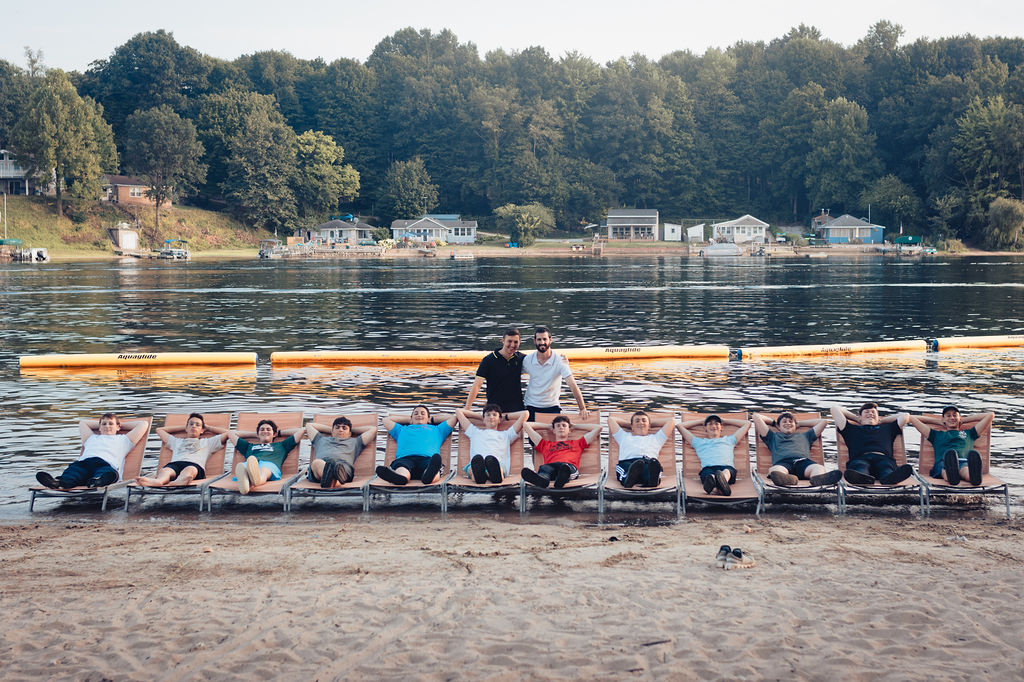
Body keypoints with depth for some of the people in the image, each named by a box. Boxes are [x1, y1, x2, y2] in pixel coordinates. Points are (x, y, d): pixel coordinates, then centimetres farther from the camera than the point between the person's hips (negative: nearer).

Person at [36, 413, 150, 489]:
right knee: (72, 470, -35)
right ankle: (60, 482, -68)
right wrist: (101, 423, 61)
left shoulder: (123, 440, 37)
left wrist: (121, 424, 49)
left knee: (109, 473, -43)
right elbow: (83, 423, 64)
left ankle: (97, 481, -77)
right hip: (83, 463, 3)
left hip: (106, 463, -3)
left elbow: (143, 424, 41)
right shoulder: (92, 438, 46)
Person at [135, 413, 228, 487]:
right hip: (174, 464, 3)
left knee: (190, 470, -44)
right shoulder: (176, 441, 45)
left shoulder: (207, 442, 38)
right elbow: (159, 429, 57)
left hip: (195, 465, -3)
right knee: (165, 470, -37)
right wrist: (183, 427, 55)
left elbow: (227, 433, 34)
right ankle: (157, 482, -73)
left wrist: (207, 427, 45)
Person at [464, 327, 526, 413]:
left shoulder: (521, 358, 4)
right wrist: (467, 407, -16)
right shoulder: (489, 360, -6)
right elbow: (477, 385, -10)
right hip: (494, 408, -2)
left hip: (516, 409, 3)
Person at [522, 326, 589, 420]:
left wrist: (582, 409, -25)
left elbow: (573, 386, -19)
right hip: (531, 407, 2)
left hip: (552, 407, -2)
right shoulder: (527, 360, -5)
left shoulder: (560, 360, -13)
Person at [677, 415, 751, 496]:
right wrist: (702, 420, 50)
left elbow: (747, 423, 49)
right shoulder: (699, 442, 38)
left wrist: (724, 420, 52)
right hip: (707, 468, -1)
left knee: (726, 471, -39)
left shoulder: (729, 440, 40)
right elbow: (679, 426, 44)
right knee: (708, 473, -40)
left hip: (727, 467, 1)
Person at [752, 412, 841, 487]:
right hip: (782, 461, -2)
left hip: (803, 460, 2)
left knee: (819, 468, -37)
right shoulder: (773, 437, 40)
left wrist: (799, 423, 55)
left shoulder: (804, 436, 45)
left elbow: (823, 422, 51)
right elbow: (756, 416, 40)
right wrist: (772, 422, 54)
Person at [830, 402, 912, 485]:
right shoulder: (852, 429, 37)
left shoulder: (887, 428, 42)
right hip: (860, 458, -1)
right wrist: (856, 418, 48)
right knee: (860, 467, -41)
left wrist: (882, 420, 51)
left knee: (887, 469, -38)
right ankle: (863, 478, -76)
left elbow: (905, 415, 51)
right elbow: (835, 409, 40)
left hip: (883, 458, 2)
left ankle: (890, 478, -74)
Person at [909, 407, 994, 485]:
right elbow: (913, 419, 38)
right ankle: (951, 476, -77)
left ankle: (974, 475, -76)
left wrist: (964, 420, 44)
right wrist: (938, 422, 43)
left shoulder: (969, 433, 38)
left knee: (966, 471, -40)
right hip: (943, 463, 0)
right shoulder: (937, 435, 36)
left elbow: (990, 415, 41)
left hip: (964, 462, 0)